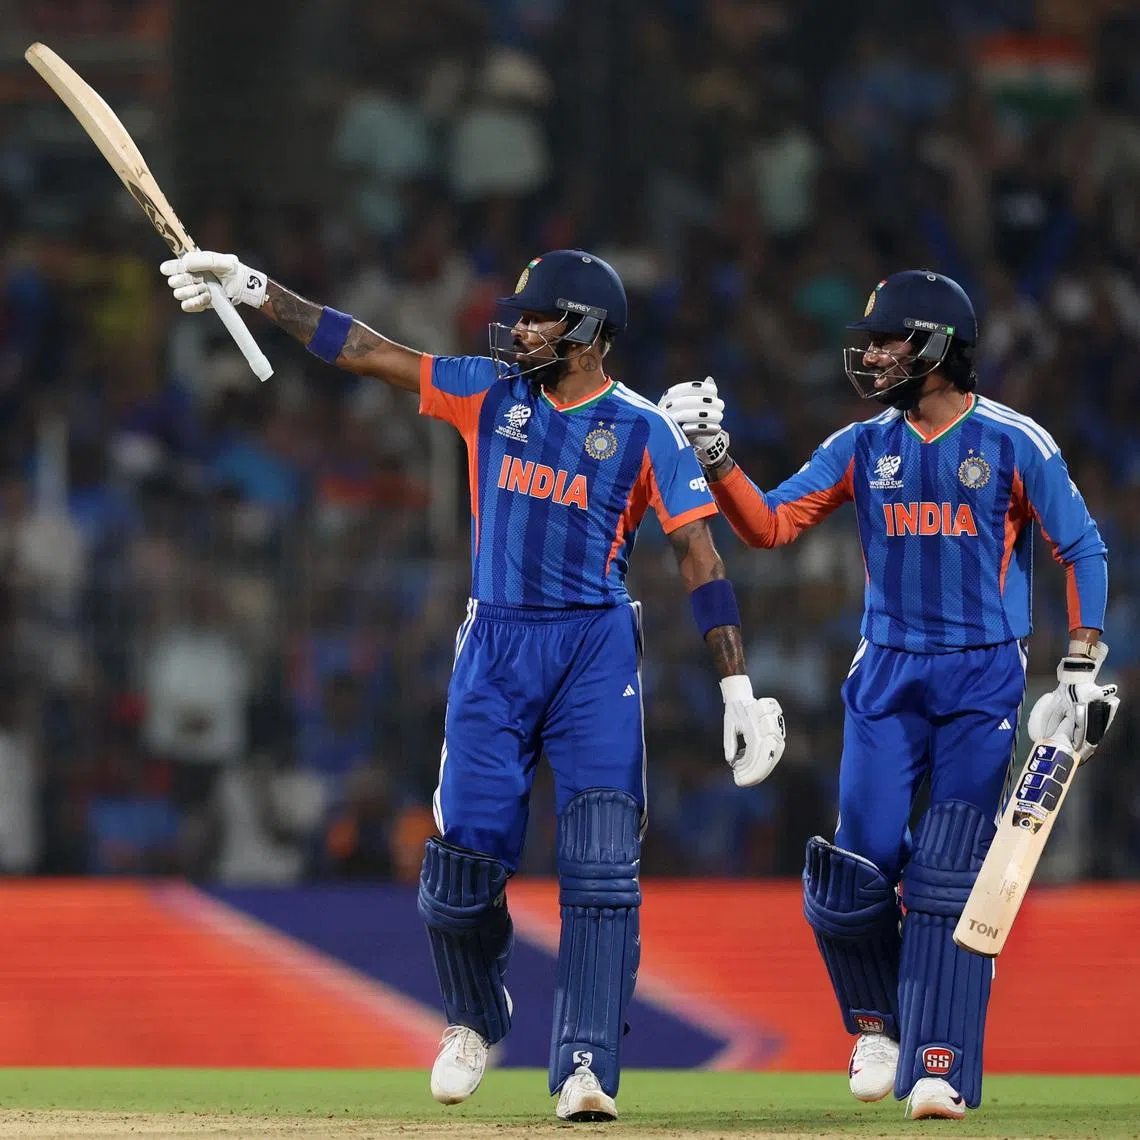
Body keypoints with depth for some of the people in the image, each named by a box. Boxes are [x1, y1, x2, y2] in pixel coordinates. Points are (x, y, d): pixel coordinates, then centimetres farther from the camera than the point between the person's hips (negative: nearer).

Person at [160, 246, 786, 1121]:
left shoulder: (644, 431, -2)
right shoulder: (490, 393, 8)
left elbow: (700, 557, -5)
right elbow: (366, 350, 7)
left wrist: (739, 689, -12)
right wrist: (252, 288, 1)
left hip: (597, 650, -3)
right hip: (496, 646, 3)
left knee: (601, 868, -13)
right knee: (467, 856, 0)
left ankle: (587, 1070, -14)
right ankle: (476, 1020, 28)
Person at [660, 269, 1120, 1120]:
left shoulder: (1014, 443, -5)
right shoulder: (863, 446, 5)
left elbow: (1082, 550, -1)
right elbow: (770, 524, 0)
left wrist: (1083, 670, -8)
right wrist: (716, 459, -15)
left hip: (983, 680, -3)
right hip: (887, 678, 3)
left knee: (949, 878, -9)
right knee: (859, 866, -7)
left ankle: (941, 1070, -8)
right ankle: (877, 1021, 19)